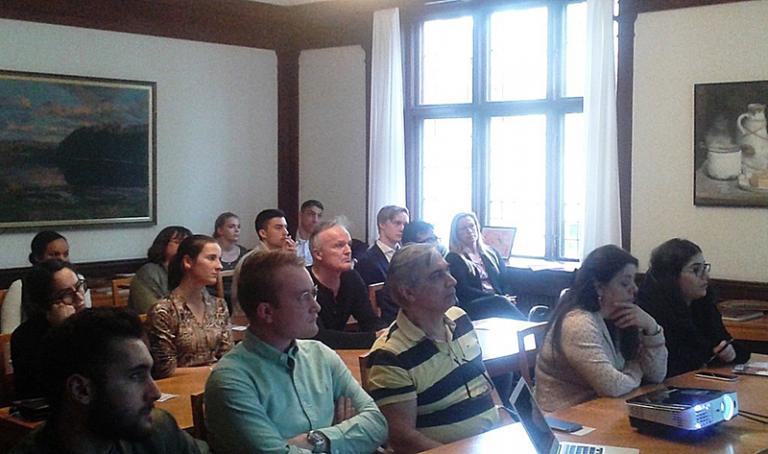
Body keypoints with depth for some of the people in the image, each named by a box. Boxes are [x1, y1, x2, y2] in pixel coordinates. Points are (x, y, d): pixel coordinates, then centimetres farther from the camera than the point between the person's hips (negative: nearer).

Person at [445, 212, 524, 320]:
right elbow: (463, 291, -6)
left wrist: (507, 298, -7)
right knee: (501, 302, -35)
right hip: (472, 306, -5)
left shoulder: (490, 252, 23)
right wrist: (496, 297, -13)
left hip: (499, 301, 5)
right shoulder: (453, 259, 6)